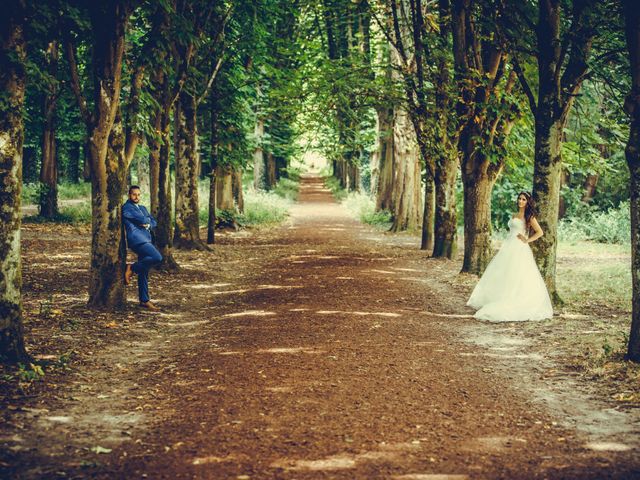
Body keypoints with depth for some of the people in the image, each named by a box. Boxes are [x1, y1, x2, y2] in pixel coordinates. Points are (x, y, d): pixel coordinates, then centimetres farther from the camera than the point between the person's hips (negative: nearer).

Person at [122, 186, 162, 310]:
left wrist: (148, 225, -3)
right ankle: (132, 269, -10)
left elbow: (154, 222, 17)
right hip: (137, 240, -9)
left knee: (144, 272, 8)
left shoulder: (142, 208, 24)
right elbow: (142, 219, -14)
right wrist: (147, 220, 7)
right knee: (157, 257, -26)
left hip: (145, 241, 9)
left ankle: (144, 300, 11)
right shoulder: (127, 208, -4)